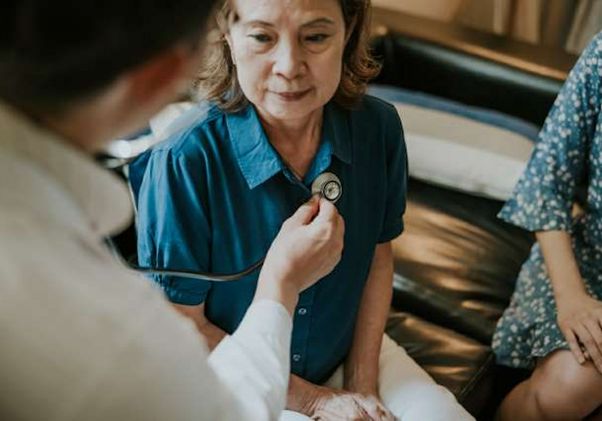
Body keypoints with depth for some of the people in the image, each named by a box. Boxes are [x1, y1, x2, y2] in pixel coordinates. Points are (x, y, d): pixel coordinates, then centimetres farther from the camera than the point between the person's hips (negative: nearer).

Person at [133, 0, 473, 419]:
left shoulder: (379, 128, -13)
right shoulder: (184, 159, -26)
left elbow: (378, 257, 3)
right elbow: (183, 326, -17)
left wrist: (363, 384, -4)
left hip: (350, 350, 4)